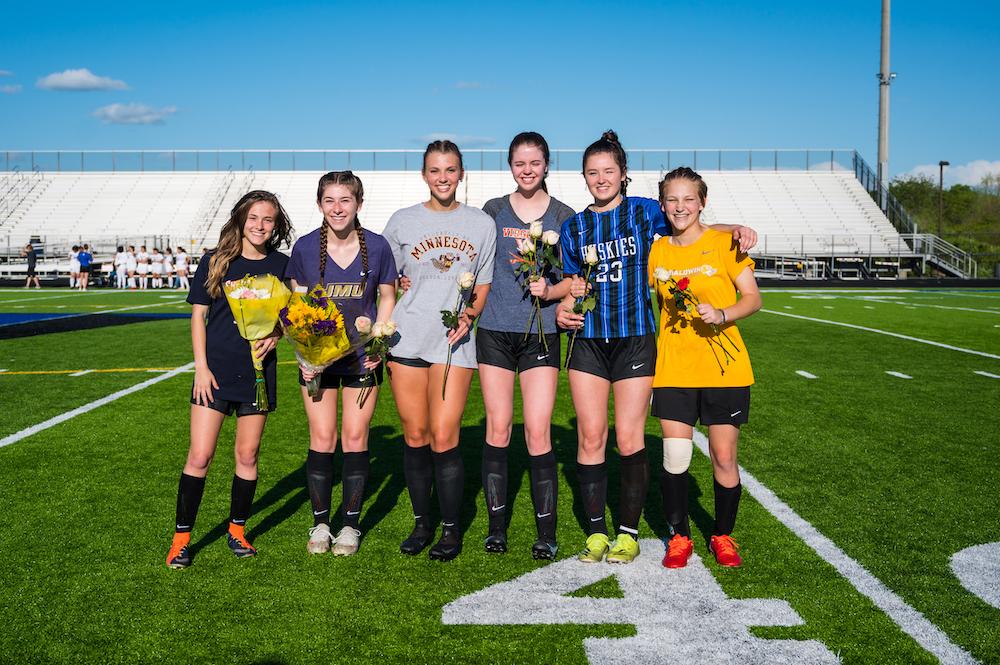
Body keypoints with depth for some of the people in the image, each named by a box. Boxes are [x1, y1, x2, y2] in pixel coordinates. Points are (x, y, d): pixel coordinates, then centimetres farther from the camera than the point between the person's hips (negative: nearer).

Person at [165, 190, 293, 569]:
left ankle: (237, 530, 25)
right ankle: (182, 536, 11)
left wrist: (275, 336, -10)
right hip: (216, 369, -1)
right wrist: (201, 367, -6)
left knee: (247, 455, 9)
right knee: (199, 456, -3)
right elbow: (198, 315, 2)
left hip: (258, 371, 2)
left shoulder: (280, 265, 4)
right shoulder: (216, 262, 0)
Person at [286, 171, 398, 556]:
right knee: (322, 439, 2)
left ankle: (351, 525, 16)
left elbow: (387, 298, 5)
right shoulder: (305, 247, -4)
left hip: (362, 356, 0)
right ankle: (320, 524, 18)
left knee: (355, 438, 3)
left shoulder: (377, 246, -5)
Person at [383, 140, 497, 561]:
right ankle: (421, 523, 21)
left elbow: (484, 285, 13)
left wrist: (469, 313, -4)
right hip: (406, 337, 1)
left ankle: (451, 530, 10)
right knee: (415, 437, 5)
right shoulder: (402, 221, 8)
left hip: (454, 341, -1)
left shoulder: (481, 224, 9)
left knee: (443, 438, -6)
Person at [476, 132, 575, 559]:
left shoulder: (564, 217, 6)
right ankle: (496, 526, 15)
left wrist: (550, 291, -11)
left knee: (537, 431, -5)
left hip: (541, 331, -1)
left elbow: (574, 280, 8)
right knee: (497, 428, 3)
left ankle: (546, 532, 5)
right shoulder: (493, 211, 9)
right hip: (495, 330, 1)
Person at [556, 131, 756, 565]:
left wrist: (736, 229, -5)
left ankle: (629, 532, 13)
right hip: (588, 339, 2)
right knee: (590, 436, 1)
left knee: (629, 440, -3)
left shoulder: (643, 212, 5)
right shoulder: (573, 227, 12)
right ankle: (596, 531, 14)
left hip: (635, 338, -2)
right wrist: (563, 305, -1)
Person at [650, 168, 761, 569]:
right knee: (674, 456, -2)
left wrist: (722, 315, -20)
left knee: (724, 457, 4)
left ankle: (723, 536, 25)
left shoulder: (724, 243, -2)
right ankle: (679, 536, 17)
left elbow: (753, 298, -3)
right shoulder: (657, 250, 7)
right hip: (673, 368, 2)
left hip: (723, 367, -2)